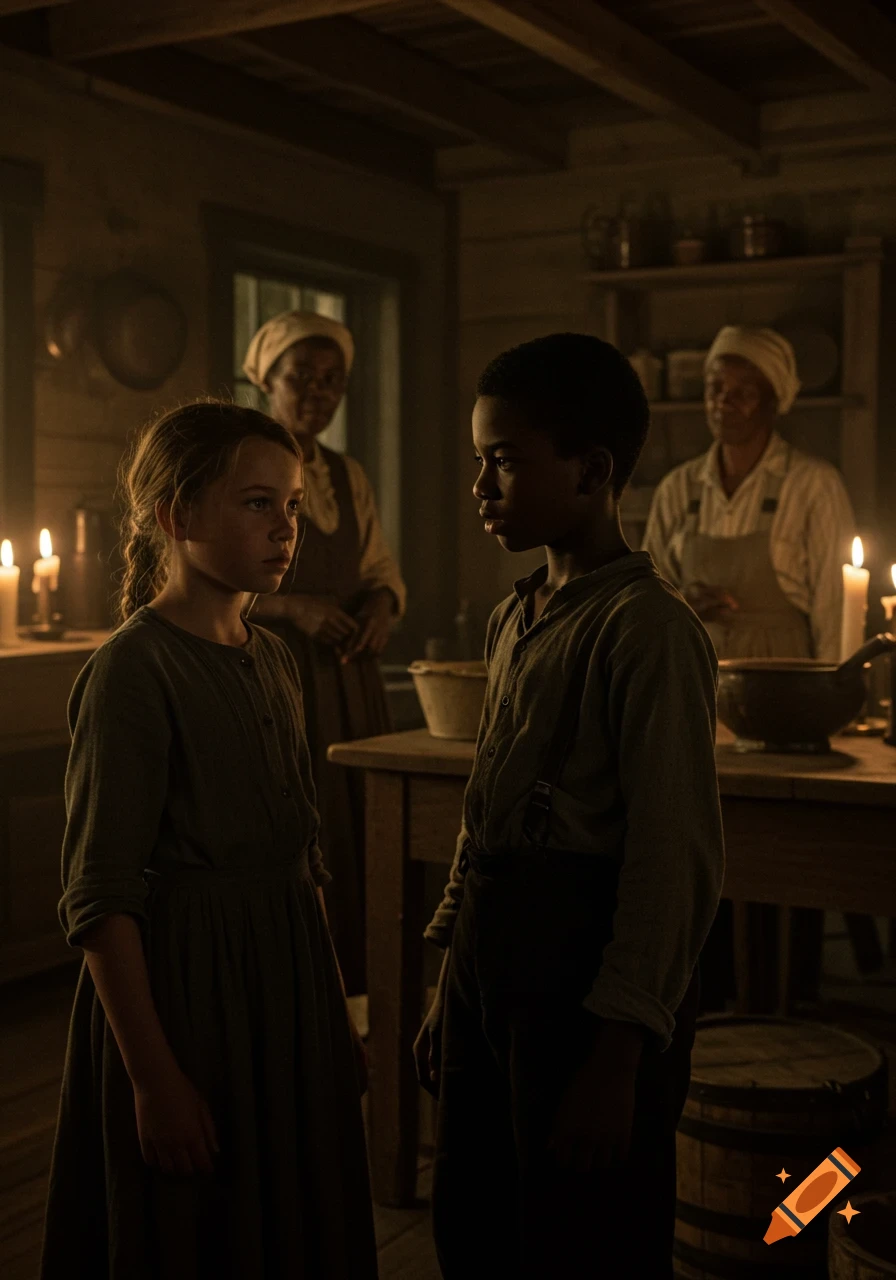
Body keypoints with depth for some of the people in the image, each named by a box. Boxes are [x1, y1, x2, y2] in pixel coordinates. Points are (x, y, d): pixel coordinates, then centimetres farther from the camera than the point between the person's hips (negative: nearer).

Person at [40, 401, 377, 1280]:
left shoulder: (272, 660, 8)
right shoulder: (132, 670, -16)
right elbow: (101, 899, -17)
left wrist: (337, 1012, 15)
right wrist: (152, 1077, -18)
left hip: (290, 982, 7)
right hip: (182, 985, -7)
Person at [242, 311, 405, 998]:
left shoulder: (349, 476, 14)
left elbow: (383, 567, 20)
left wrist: (381, 604, -3)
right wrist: (293, 607, -20)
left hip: (349, 677, 6)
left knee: (355, 832, 6)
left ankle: (349, 992, 16)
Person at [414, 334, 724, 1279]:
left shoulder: (646, 629, -16)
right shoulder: (514, 618, 10)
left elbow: (677, 858, -18)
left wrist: (618, 1057, -18)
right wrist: (450, 989, 17)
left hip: (585, 970, -8)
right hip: (492, 965, 8)